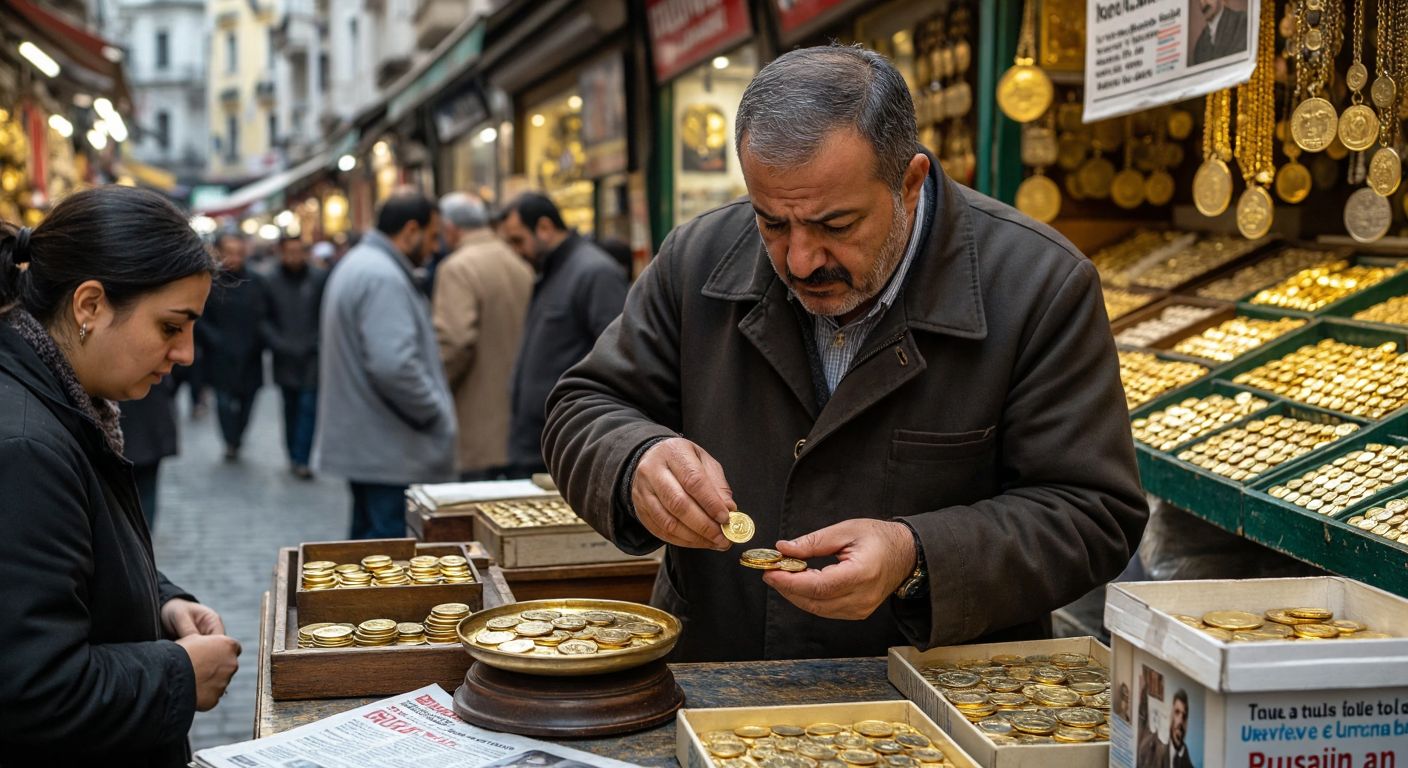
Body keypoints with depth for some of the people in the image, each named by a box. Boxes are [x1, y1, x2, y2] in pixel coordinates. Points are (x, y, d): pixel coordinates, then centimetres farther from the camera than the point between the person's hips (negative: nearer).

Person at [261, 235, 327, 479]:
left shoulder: (320, 278, -1)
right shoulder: (271, 283, 2)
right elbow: (264, 320, 4)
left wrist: (319, 341, -8)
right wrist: (279, 344, -8)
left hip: (313, 355, -1)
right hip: (286, 358, 2)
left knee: (309, 406, -8)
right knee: (291, 408, 11)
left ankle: (300, 459, -7)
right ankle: (293, 455, 23)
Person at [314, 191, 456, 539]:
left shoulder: (355, 265, 17)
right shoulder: (384, 279, -18)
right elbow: (394, 365, -28)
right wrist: (436, 415, -14)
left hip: (360, 442, 11)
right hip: (390, 454, -11)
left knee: (367, 540, 17)